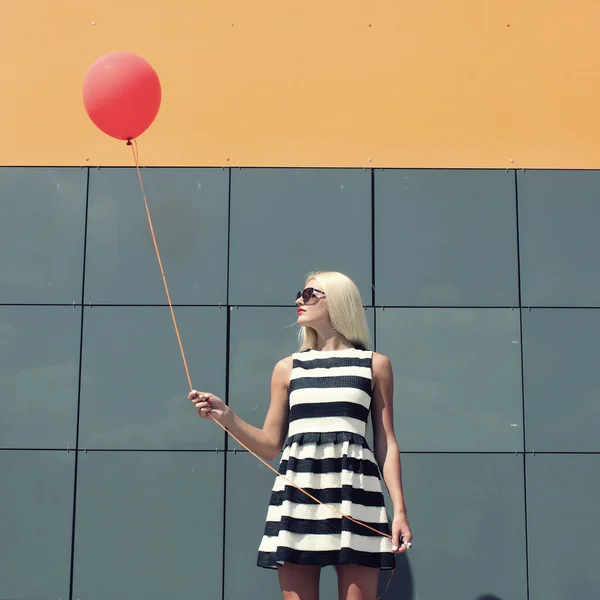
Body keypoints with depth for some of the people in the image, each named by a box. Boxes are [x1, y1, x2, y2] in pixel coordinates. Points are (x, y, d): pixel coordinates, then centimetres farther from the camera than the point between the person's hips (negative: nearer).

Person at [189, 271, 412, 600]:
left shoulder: (375, 364, 8)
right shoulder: (287, 368, 14)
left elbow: (386, 443, 7)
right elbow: (270, 446, 12)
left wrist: (399, 508, -2)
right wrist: (226, 416, -3)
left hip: (355, 492, -2)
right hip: (297, 494, 2)